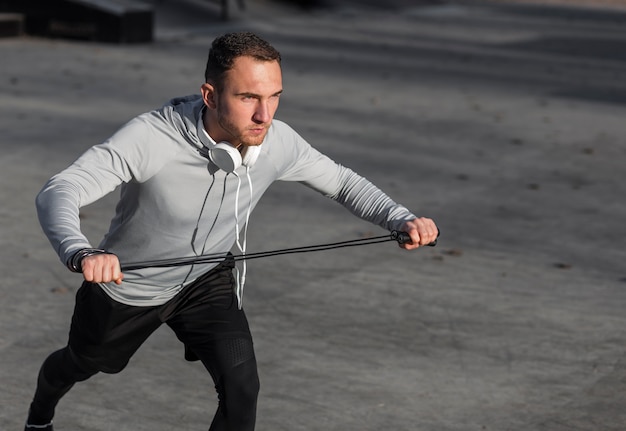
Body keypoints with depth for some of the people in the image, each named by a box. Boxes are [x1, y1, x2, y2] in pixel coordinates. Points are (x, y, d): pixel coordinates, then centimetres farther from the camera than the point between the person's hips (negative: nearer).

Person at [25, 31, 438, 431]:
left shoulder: (278, 142, -24)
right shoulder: (152, 137, -39)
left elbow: (341, 181, -5)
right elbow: (57, 192, -46)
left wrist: (401, 219, -24)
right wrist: (81, 253, -68)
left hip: (208, 282, 2)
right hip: (125, 283, -2)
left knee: (241, 387, -19)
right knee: (83, 363, 25)